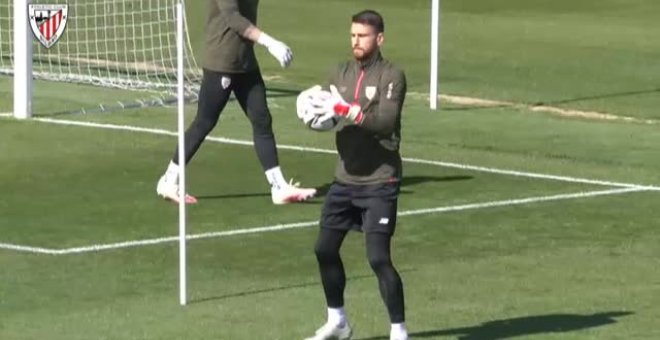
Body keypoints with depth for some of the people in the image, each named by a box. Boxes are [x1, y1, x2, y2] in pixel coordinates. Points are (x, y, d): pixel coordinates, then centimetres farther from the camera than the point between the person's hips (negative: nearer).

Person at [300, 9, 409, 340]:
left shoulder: (391, 76, -10)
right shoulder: (342, 73, 9)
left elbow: (385, 123, -23)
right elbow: (328, 113, 2)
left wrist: (345, 110, -33)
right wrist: (315, 111, -21)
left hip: (379, 183, -7)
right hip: (345, 179, 7)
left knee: (378, 258, -13)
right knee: (325, 249, 13)